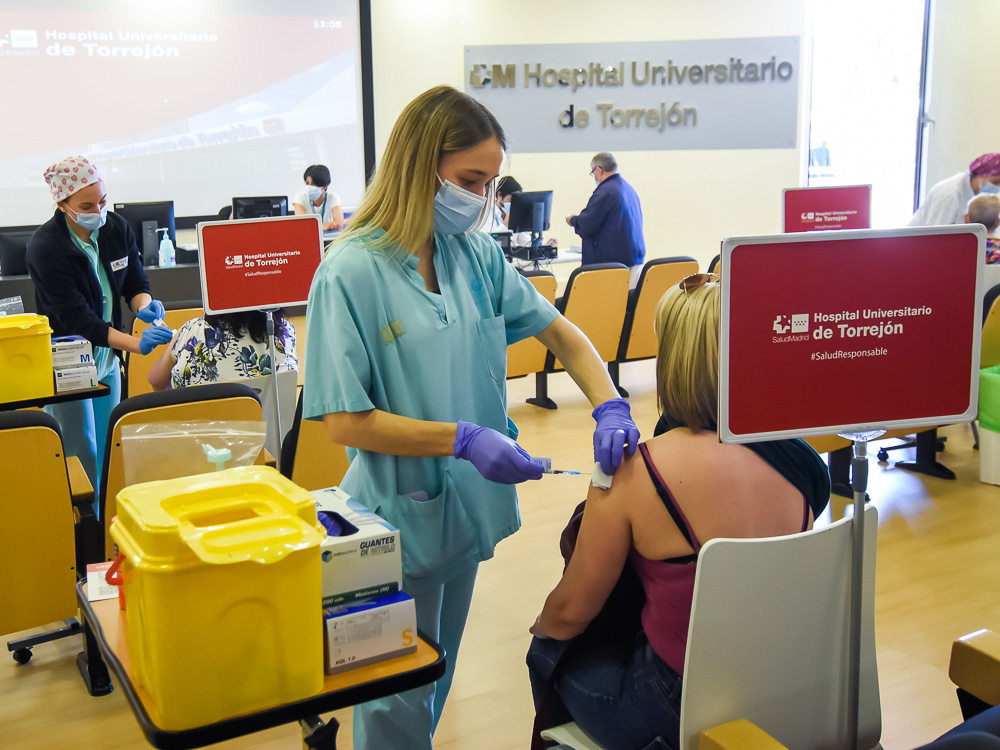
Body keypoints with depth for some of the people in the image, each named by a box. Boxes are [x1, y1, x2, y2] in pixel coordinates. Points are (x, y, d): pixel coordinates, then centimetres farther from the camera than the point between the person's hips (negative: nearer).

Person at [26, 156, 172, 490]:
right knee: (82, 458, -2)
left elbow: (135, 281, 7)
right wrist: (137, 344, -36)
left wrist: (144, 305, -18)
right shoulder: (44, 248, -21)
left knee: (108, 451, 14)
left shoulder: (117, 228, -4)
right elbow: (76, 319, -25)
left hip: (108, 360, 6)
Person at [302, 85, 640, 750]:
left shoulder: (477, 254, -2)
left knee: (438, 678, 25)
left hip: (468, 503, 6)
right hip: (399, 516, -6)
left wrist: (610, 407, -13)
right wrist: (461, 438, -27)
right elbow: (346, 422, -20)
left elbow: (560, 331, 4)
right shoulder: (352, 272, -19)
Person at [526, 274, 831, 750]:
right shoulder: (800, 462, -9)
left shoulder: (634, 473, -23)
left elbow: (571, 612, -10)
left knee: (551, 652, 23)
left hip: (678, 711, -5)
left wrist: (542, 628, 13)